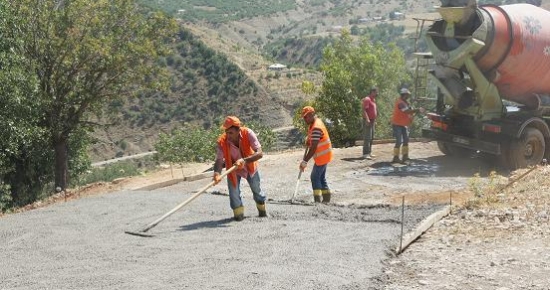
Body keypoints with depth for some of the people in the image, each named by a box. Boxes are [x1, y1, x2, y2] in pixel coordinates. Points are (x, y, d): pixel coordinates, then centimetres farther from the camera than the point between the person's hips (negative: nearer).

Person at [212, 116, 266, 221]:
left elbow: (260, 153, -40)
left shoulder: (248, 134, -35)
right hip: (233, 168, 0)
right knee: (234, 191, -12)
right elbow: (219, 160, -36)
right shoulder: (222, 141, -32)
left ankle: (262, 211, 43)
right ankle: (238, 214, 15)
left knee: (256, 189, 17)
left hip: (250, 166, 0)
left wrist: (244, 160, -53)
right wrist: (217, 174, -57)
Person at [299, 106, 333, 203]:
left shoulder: (316, 128, -25)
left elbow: (313, 148, -29)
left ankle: (317, 200, -4)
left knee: (315, 177, -5)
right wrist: (308, 140, 5)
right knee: (321, 177, 15)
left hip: (322, 156, -10)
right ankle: (326, 198, 19)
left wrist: (305, 161, -28)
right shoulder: (316, 122, 7)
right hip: (323, 155, 10)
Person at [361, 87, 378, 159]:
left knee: (371, 138, 13)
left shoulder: (373, 100, 18)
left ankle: (369, 152, 19)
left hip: (372, 120, 10)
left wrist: (374, 120, 24)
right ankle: (365, 153, -13)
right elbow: (364, 110, -22)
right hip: (368, 121, -10)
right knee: (367, 137, -12)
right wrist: (367, 119, -31)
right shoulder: (367, 99, -13)